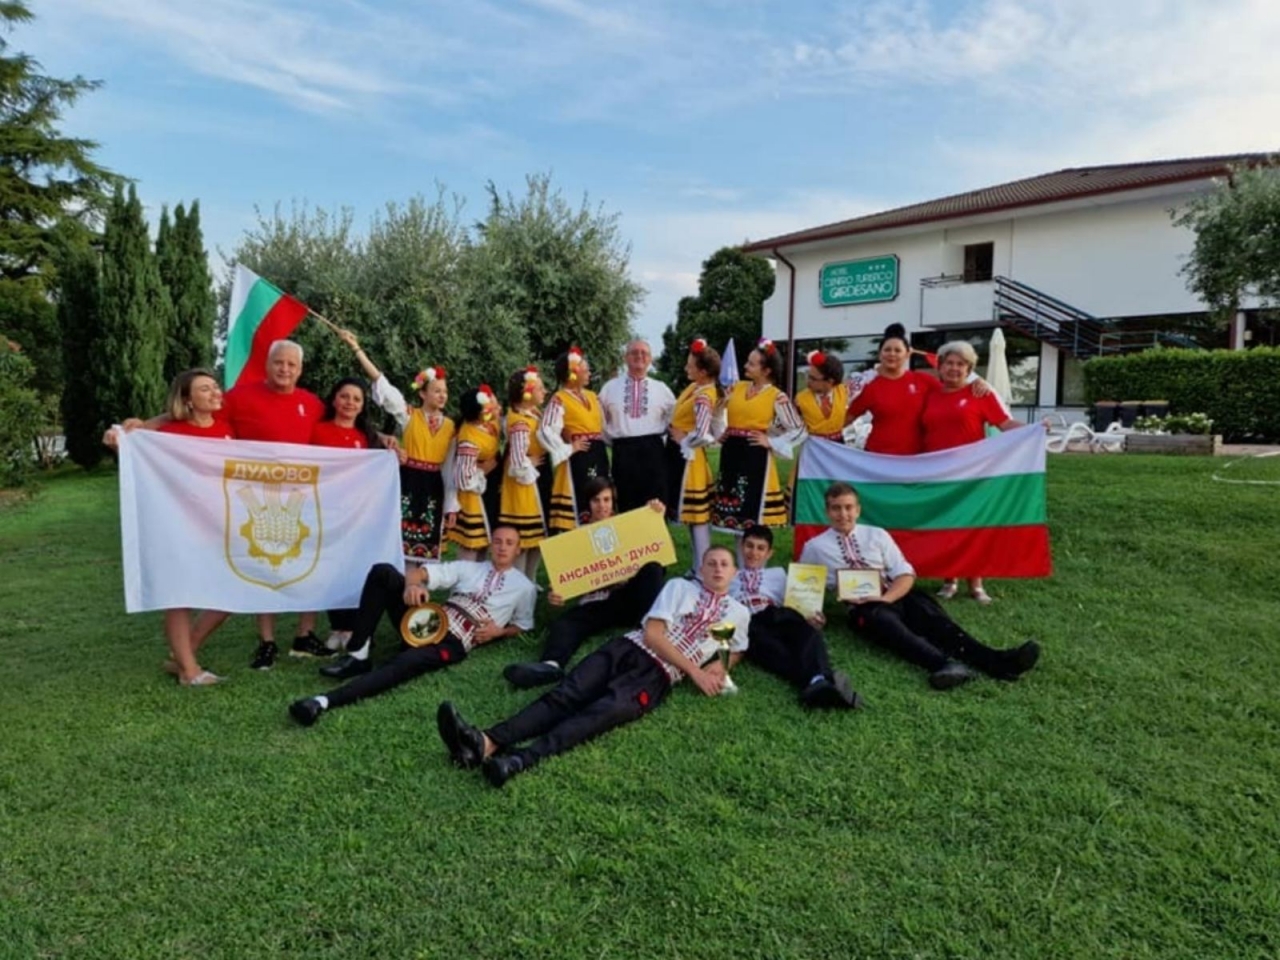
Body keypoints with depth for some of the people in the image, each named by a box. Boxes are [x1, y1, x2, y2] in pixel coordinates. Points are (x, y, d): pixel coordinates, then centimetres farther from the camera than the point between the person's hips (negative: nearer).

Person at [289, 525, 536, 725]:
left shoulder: (524, 588, 12)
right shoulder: (469, 568, 18)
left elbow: (523, 626, 18)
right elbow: (417, 571, 10)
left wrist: (498, 631, -4)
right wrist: (412, 584, -15)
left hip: (453, 642, -4)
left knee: (401, 665, -35)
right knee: (383, 572, -15)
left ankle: (325, 701, -45)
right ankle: (358, 656, -15)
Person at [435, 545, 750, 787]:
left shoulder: (738, 613, 18)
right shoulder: (680, 587, 13)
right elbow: (652, 635, 2)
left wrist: (717, 669, 5)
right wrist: (695, 670, -6)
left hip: (659, 674, -2)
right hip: (629, 647, 2)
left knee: (603, 711, -30)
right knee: (565, 696, -22)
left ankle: (520, 759, -52)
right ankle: (487, 743, -43)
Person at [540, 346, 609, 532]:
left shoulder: (592, 396, 14)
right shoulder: (559, 400, -9)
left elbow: (603, 426, 21)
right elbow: (546, 432, -19)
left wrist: (602, 447, 9)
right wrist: (568, 449, -13)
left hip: (599, 455, 7)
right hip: (578, 458, -7)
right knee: (580, 502, -6)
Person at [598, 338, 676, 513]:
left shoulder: (661, 389, 9)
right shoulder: (610, 387, 8)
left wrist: (660, 439, 9)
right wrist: (613, 441, 12)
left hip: (652, 452, 0)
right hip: (623, 453, 0)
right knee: (626, 507, 5)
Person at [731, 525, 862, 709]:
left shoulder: (778, 573, 33)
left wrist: (810, 617, -3)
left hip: (778, 622, 2)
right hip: (749, 626, -2)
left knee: (807, 631, -34)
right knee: (771, 648, -38)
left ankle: (820, 680, -62)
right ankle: (815, 682, -63)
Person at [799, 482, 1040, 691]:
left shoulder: (876, 535, 14)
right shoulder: (815, 547, 10)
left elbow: (905, 574, 6)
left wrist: (886, 598, -14)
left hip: (895, 598, 3)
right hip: (862, 609, -3)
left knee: (926, 611, -30)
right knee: (885, 620, -38)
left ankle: (993, 660, -50)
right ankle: (944, 664, -65)